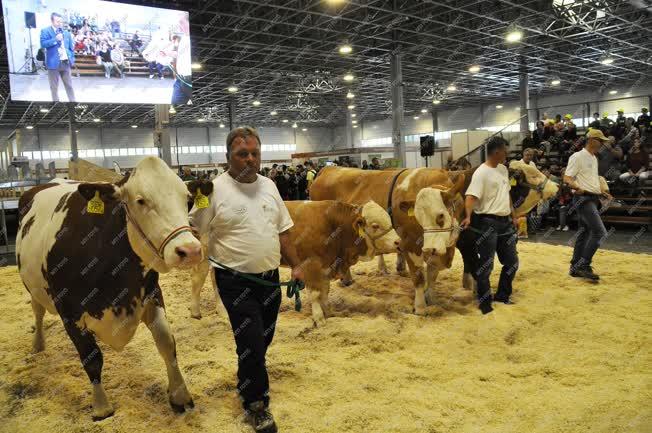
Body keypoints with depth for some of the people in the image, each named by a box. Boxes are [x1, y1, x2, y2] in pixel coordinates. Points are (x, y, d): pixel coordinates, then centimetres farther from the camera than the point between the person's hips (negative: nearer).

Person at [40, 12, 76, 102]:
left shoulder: (66, 32, 12)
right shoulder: (45, 31, -2)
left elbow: (71, 47, 15)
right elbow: (43, 44, -14)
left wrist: (72, 59, 7)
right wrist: (55, 39, -20)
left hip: (65, 62, 3)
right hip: (53, 63, -3)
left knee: (69, 85, 9)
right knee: (54, 87, 6)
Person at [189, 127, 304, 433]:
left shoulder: (268, 186, 6)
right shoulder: (215, 190, -11)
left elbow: (283, 230, 12)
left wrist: (295, 266, 11)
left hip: (270, 278, 6)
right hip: (235, 281, -5)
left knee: (264, 339, 19)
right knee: (251, 343, -3)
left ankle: (247, 378, 47)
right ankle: (255, 404, 18)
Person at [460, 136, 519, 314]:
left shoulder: (503, 169, 12)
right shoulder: (481, 173, -15)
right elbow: (471, 196, -25)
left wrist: (514, 216, 21)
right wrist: (468, 216, -41)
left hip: (505, 222, 9)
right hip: (487, 223, -8)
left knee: (512, 262, 15)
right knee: (486, 265, -1)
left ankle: (502, 296, 32)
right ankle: (485, 303, 12)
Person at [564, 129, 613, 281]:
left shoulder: (594, 158, 18)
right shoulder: (578, 156, -10)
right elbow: (566, 178, -17)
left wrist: (603, 193, 23)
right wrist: (577, 187, -34)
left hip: (592, 199, 10)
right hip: (583, 199, -10)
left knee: (584, 233, 10)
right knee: (599, 231, -16)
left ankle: (576, 268, 17)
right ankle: (583, 265, -10)